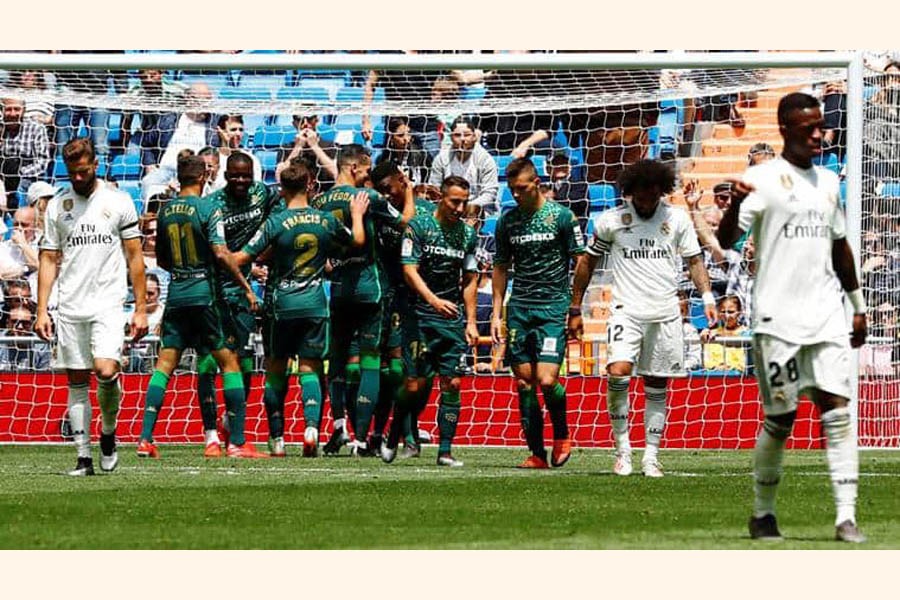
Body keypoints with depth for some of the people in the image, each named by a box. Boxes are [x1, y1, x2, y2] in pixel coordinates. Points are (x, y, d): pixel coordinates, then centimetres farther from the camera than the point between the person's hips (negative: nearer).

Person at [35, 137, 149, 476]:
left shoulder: (118, 201, 2)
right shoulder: (57, 206, 8)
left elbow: (134, 257, 5)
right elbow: (49, 260, 10)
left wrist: (141, 309, 0)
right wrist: (41, 311, 2)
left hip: (108, 304, -3)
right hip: (69, 307, 3)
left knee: (106, 371, -19)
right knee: (77, 382, 2)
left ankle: (108, 431, 7)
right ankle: (84, 456, 6)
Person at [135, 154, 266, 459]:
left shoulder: (165, 211, 8)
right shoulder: (208, 209, -9)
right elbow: (221, 254, -16)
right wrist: (246, 287, -8)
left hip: (176, 296, 5)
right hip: (204, 294, -5)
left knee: (165, 363, 5)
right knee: (229, 361, 3)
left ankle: (145, 439, -3)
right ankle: (237, 443, 0)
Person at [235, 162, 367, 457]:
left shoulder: (276, 222, -10)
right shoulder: (326, 220, 0)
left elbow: (243, 257, -12)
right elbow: (357, 241, 18)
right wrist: (357, 214, 35)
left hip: (283, 305, -2)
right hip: (315, 305, 2)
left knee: (276, 369, 11)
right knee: (310, 369, 5)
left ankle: (277, 438, 12)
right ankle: (311, 427, -18)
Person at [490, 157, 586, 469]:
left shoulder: (561, 216, -3)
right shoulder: (507, 221, 9)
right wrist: (497, 313, 13)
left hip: (553, 306, -4)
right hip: (518, 309, 4)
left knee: (547, 379, -15)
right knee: (524, 382, 1)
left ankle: (562, 435, 10)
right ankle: (537, 453, 6)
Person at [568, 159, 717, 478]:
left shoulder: (677, 219, 5)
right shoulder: (611, 221, 2)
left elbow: (694, 261, 10)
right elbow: (587, 263, 11)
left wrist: (707, 297, -5)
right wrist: (575, 310, 11)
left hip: (665, 313, 2)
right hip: (626, 311, -2)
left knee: (657, 388, 5)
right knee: (618, 373, -22)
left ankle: (651, 457, 14)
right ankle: (622, 449, -11)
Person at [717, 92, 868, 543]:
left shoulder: (828, 182, 14)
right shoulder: (764, 179, -4)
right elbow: (727, 240, -15)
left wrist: (858, 305, 26)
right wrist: (735, 204, -35)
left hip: (826, 316, 5)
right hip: (777, 318, -5)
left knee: (837, 410, -7)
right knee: (780, 418, 1)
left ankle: (846, 517, -11)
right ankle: (762, 513, 17)